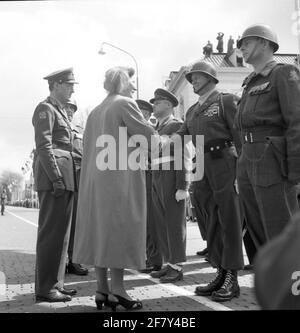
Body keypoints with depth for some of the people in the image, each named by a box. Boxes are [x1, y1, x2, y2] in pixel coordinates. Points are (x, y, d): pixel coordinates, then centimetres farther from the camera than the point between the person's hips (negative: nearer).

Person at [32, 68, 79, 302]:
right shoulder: (45, 108, -4)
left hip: (65, 177, 9)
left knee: (62, 232, 10)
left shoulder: (60, 111, 23)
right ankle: (45, 288, -1)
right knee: (51, 231, -7)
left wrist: (66, 179, 16)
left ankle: (56, 282, 17)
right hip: (53, 176, -9)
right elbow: (43, 146, -14)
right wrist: (56, 178, -21)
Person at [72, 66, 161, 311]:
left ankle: (102, 289, 11)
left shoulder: (95, 111, 17)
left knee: (100, 228, 7)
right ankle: (117, 288, -3)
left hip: (96, 178, 8)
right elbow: (149, 137, -10)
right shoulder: (124, 103, -6)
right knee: (120, 227, -4)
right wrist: (159, 139, 9)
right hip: (121, 176, -7)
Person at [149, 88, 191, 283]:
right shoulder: (156, 128, 20)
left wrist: (183, 186, -18)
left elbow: (183, 156, -12)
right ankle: (169, 263, 20)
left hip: (172, 178, -8)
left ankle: (177, 267, 5)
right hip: (157, 179, 8)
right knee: (161, 222, 10)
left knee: (174, 222, -3)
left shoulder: (177, 125, -5)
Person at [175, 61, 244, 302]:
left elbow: (239, 135, -7)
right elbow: (181, 137, 17)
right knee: (213, 222, 9)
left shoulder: (225, 100, 0)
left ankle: (232, 279, 3)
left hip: (224, 162, -6)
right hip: (203, 168, 7)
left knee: (229, 220, -3)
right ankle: (221, 273, 18)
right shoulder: (193, 110, 20)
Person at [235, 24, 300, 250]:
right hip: (247, 162, 8)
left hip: (272, 162, -8)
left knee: (281, 234, -5)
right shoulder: (251, 83, 21)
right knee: (257, 230, 12)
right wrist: (243, 163, 12)